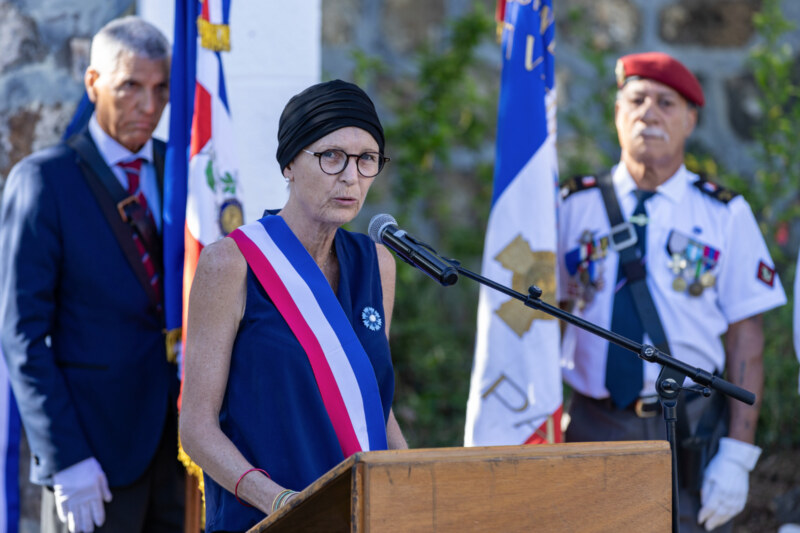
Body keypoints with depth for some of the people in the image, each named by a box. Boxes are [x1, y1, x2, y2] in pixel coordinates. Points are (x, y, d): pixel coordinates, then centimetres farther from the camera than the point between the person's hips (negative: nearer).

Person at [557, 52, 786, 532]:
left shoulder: (726, 215, 3)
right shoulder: (572, 208, 6)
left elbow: (746, 339, 1)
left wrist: (737, 455, -6)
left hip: (690, 434, -1)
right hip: (594, 428, 1)